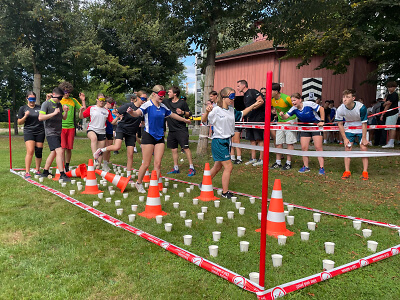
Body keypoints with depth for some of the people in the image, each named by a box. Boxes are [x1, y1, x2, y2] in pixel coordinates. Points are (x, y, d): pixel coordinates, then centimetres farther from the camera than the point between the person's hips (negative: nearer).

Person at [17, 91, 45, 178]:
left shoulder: (40, 107, 9)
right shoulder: (23, 108, 7)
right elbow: (19, 122, 8)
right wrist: (25, 116, -12)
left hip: (40, 132, 2)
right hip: (28, 132, -2)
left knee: (39, 152, 4)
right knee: (30, 151, -16)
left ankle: (37, 170, 19)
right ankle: (27, 172, -11)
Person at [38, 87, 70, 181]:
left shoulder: (59, 105, 15)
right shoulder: (46, 104, -7)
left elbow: (64, 118, 21)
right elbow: (40, 117, -14)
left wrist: (66, 112, 0)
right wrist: (53, 113, -22)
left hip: (58, 132, 8)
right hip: (50, 132, -8)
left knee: (54, 152, 13)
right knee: (59, 151, -18)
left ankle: (45, 172, 25)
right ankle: (62, 175, -18)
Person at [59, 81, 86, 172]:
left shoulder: (73, 100, 11)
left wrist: (83, 100, 3)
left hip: (71, 127, 3)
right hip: (60, 127, -3)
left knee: (69, 148, 8)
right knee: (62, 148, -8)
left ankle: (67, 166, 22)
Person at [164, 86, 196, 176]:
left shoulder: (182, 102, -2)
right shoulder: (166, 102, 9)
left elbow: (189, 114, 2)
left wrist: (183, 112, -15)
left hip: (181, 129, -5)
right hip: (171, 130, 5)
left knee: (186, 148, -8)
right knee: (173, 149, 9)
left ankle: (191, 168, -4)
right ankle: (176, 168, 20)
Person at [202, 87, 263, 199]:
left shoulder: (231, 110, 8)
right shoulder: (216, 110, -15)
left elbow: (241, 114, 26)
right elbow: (203, 120, -15)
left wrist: (254, 105, 23)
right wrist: (207, 112, -36)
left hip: (227, 141, 8)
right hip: (218, 142, -8)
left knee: (218, 166, 18)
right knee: (228, 167, -6)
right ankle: (225, 192, 9)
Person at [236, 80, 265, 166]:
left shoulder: (252, 92, -6)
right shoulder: (244, 97, 20)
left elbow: (261, 101, -17)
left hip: (259, 118, -9)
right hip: (251, 119, 9)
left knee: (260, 139, -6)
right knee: (252, 139, 11)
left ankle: (261, 160, -3)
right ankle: (253, 159, 18)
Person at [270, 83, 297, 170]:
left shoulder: (286, 98, -21)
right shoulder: (271, 100, -1)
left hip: (290, 121, -6)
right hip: (280, 122, 7)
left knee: (290, 143, -2)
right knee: (278, 143, 6)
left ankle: (288, 163, 5)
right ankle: (278, 162, 15)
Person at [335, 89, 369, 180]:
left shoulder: (361, 107, -29)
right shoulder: (340, 109, -23)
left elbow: (364, 123, -19)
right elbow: (340, 124, -8)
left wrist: (364, 138, -16)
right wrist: (345, 138, -8)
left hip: (361, 129, -2)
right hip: (349, 129, 2)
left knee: (364, 148, -8)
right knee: (347, 148, -4)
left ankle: (365, 172, 0)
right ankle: (347, 172, 4)